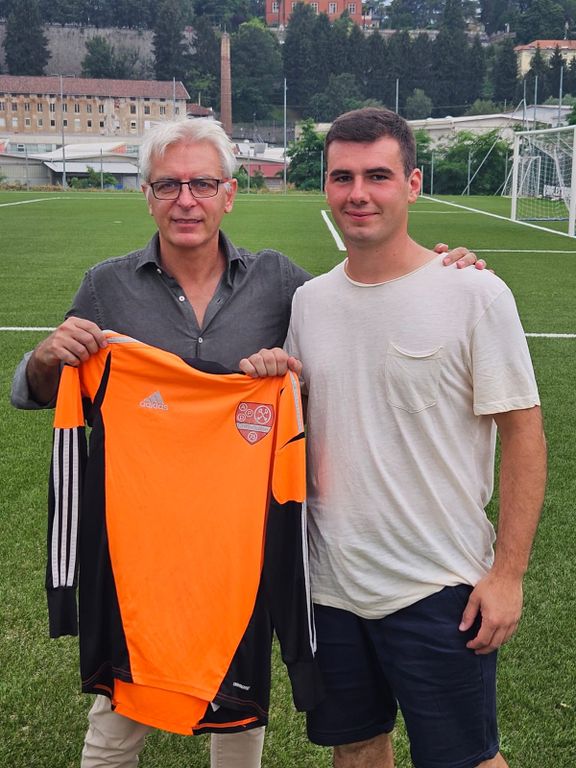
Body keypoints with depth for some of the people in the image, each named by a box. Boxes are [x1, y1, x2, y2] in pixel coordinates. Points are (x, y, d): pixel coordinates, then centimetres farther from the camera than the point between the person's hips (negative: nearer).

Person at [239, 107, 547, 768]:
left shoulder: (474, 293, -11)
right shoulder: (309, 300, 4)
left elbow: (522, 434, -9)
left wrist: (508, 572, -12)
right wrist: (272, 386, -9)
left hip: (439, 589, -4)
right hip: (329, 582, 5)